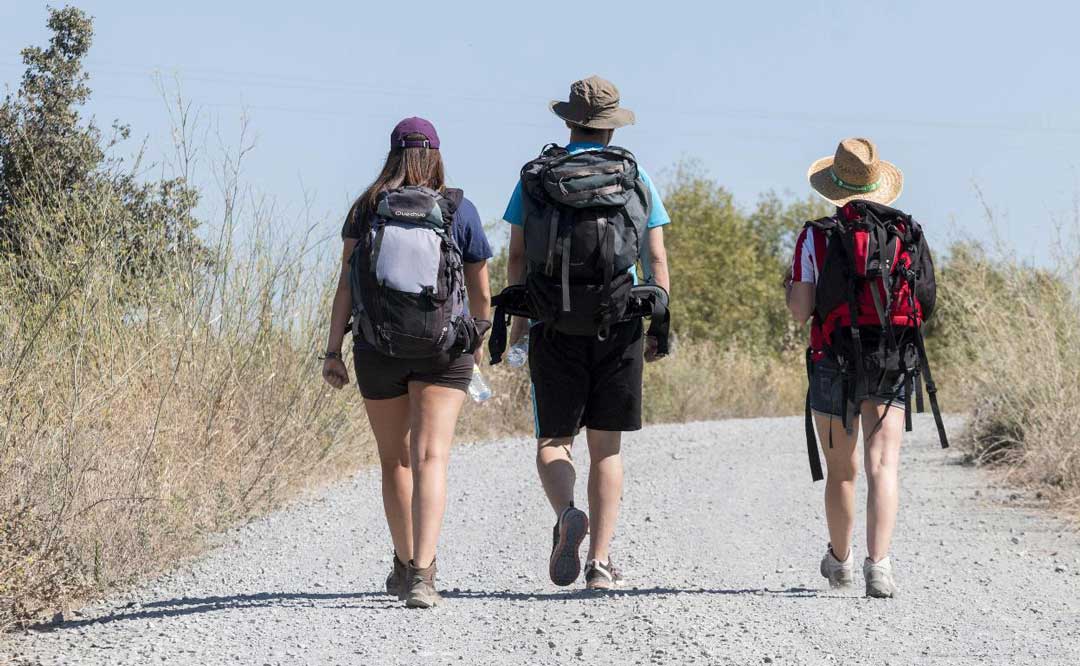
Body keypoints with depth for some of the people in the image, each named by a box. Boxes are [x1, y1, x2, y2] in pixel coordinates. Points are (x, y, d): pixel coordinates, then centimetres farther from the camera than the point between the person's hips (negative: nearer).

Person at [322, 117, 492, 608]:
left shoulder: (366, 210, 1)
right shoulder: (459, 211, 1)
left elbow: (345, 282, -6)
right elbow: (481, 292, 9)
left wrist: (333, 351, -4)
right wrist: (477, 339, 26)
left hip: (377, 350, 2)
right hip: (443, 351, -1)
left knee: (394, 460, 17)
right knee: (431, 459, -8)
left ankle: (406, 566, 31)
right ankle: (421, 574, -24)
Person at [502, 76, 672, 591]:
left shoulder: (534, 177, 5)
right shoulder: (635, 178, 4)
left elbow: (517, 256, 3)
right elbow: (656, 261, 1)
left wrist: (518, 323, 11)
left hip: (555, 330, 0)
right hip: (619, 329, 0)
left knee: (552, 441, 9)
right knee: (606, 447, 7)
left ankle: (567, 515, -20)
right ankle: (599, 562, 3)